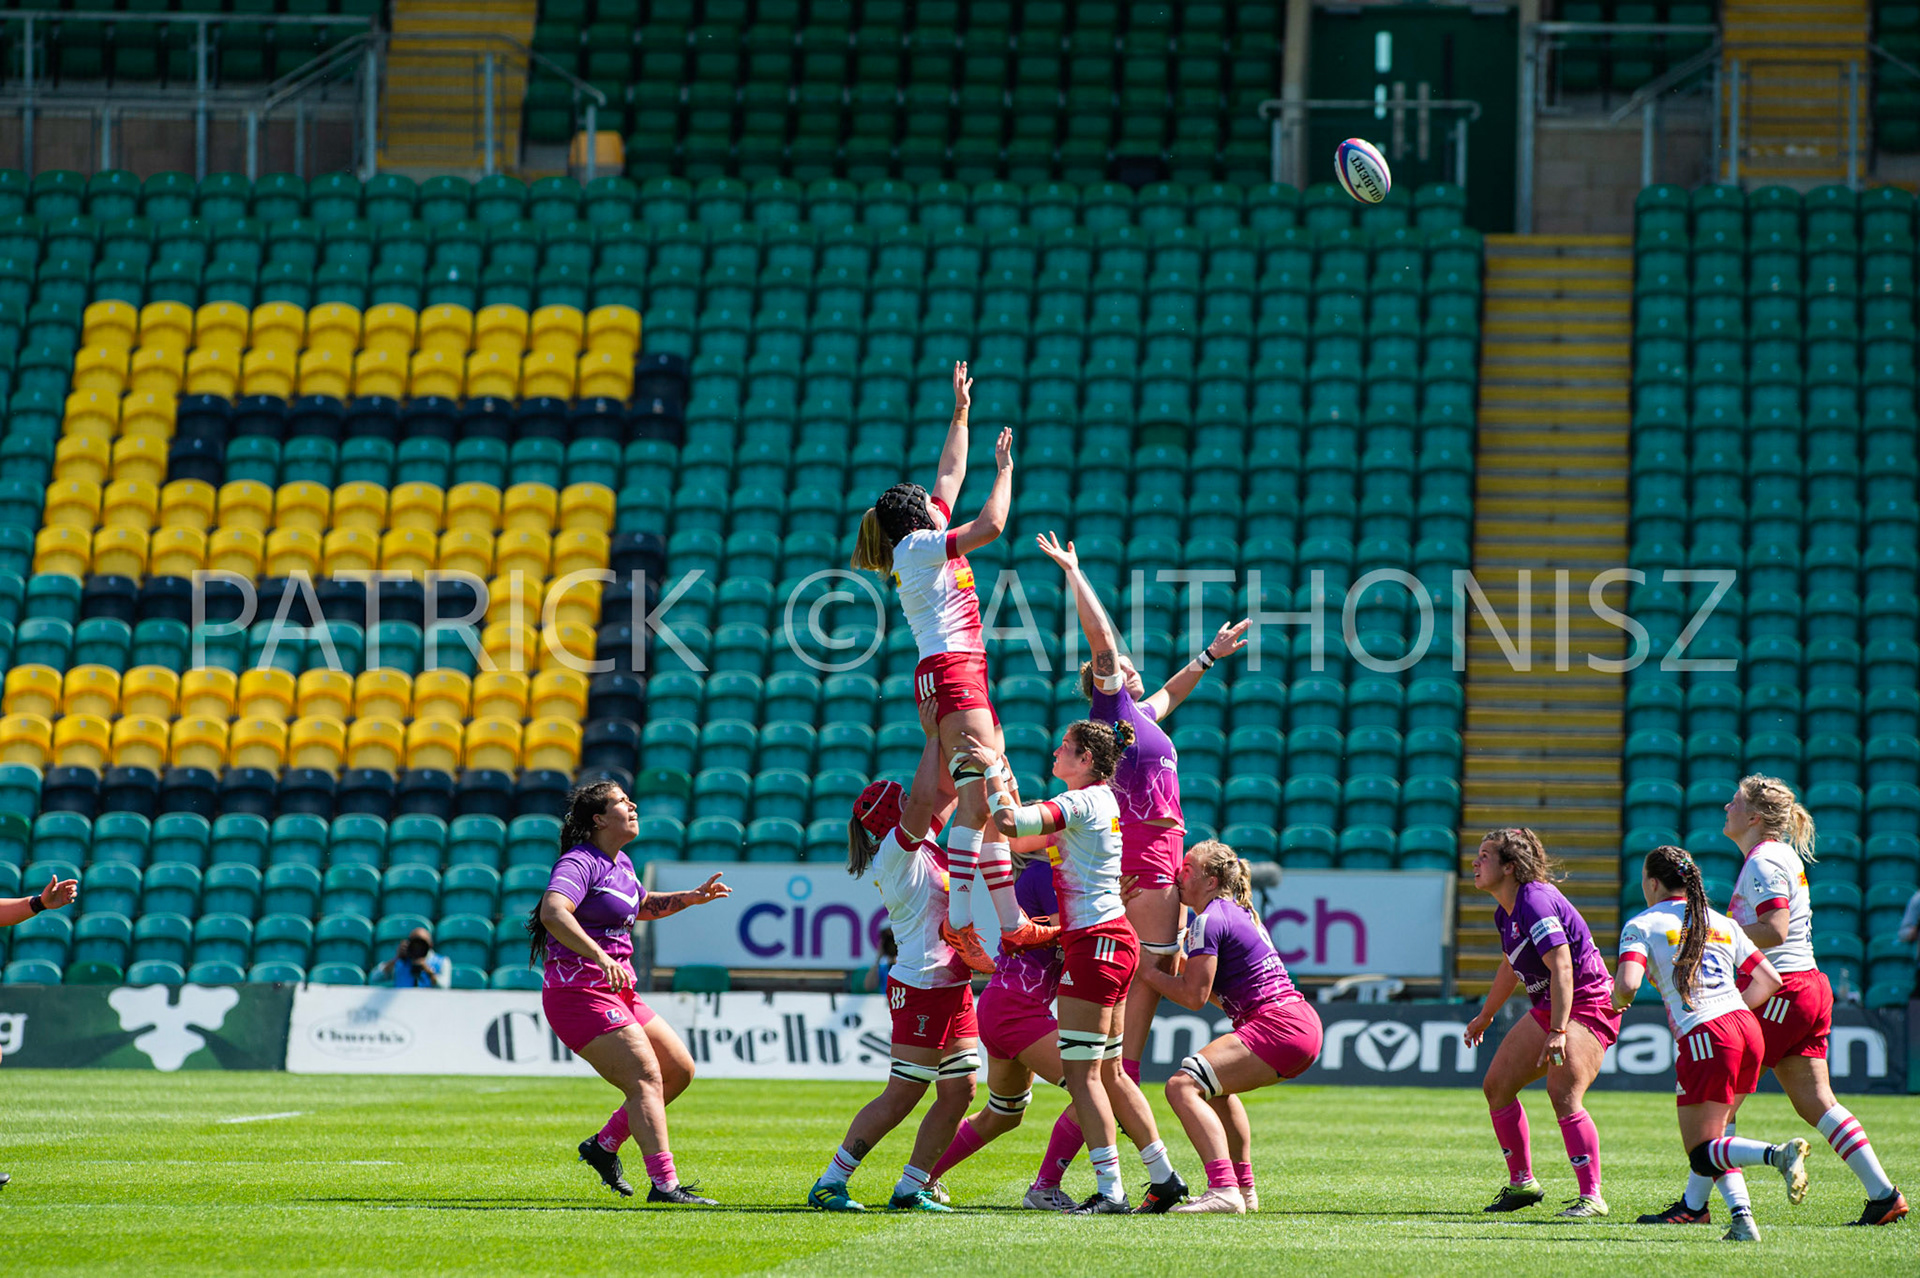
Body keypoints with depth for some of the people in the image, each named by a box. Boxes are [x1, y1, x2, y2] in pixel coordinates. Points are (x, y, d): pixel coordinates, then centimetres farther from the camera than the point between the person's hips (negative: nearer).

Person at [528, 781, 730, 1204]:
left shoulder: (621, 864, 17)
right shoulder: (580, 863, -14)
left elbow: (642, 905, 38)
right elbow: (553, 912, -33)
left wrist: (691, 897, 24)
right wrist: (600, 956, -44)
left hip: (617, 992, 10)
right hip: (579, 992, -10)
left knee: (679, 1069, 10)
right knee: (647, 1077, -19)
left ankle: (604, 1145, 18)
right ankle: (664, 1184, -24)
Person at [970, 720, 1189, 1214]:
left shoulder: (1082, 802, -13)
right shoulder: (1100, 799, 16)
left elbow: (1009, 823, -25)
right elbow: (1029, 831, 26)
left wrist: (992, 770, -11)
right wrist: (1004, 775, 21)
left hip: (1095, 940, -10)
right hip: (1110, 938, 10)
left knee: (1080, 1068, -9)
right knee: (1109, 1070, 14)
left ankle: (1109, 1190, -12)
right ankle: (1164, 1177, 17)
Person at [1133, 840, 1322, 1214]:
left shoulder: (1208, 921, -8)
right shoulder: (1241, 914, 22)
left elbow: (1194, 996, -12)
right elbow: (1221, 995, 28)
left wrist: (1148, 972, -2)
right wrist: (1182, 967, 25)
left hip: (1277, 1027, -11)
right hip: (1305, 1022, 11)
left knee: (1183, 1086, -19)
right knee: (1216, 1084, 33)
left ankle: (1223, 1190, -32)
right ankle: (1243, 1187, 32)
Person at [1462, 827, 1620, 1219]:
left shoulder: (1536, 901, -22)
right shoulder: (1506, 912, 8)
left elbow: (1561, 968, -30)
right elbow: (1511, 966, 27)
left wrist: (1558, 1032, -37)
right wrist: (1485, 1016, 38)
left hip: (1587, 1006, -10)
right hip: (1548, 1009, 10)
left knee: (1563, 1094, -25)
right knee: (1497, 1085, 9)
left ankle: (1591, 1197, -24)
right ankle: (1522, 1183, 20)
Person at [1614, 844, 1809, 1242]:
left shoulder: (1642, 925, 3)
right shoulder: (1721, 922, 19)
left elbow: (1627, 984, -12)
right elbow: (1770, 979, 16)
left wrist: (1617, 1001, 10)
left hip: (1704, 1038, -6)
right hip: (1749, 1030, 6)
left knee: (1701, 1154, 1)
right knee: (1714, 1135, 20)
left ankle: (1778, 1154, -27)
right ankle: (1742, 1216, -2)